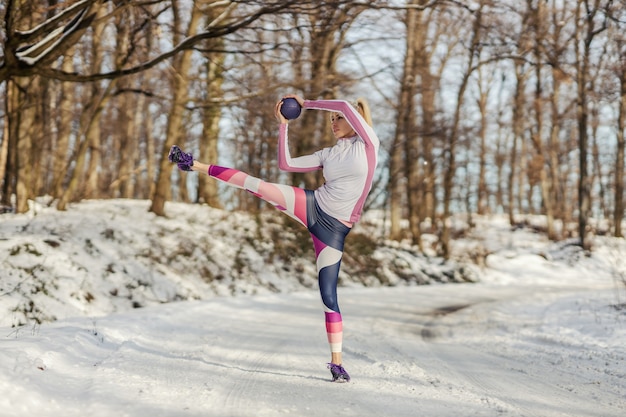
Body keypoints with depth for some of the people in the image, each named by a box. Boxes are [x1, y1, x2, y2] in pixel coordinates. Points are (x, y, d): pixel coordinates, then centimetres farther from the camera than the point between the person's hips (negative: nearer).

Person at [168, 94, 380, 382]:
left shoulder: (368, 143, -1)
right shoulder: (329, 154, 13)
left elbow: (346, 106, -15)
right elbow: (285, 164, 12)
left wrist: (307, 103, -6)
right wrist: (284, 124, 9)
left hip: (334, 229, -4)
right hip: (311, 206, 4)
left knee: (329, 296, -7)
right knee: (254, 185, -9)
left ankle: (337, 362, 0)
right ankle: (195, 165, 0)